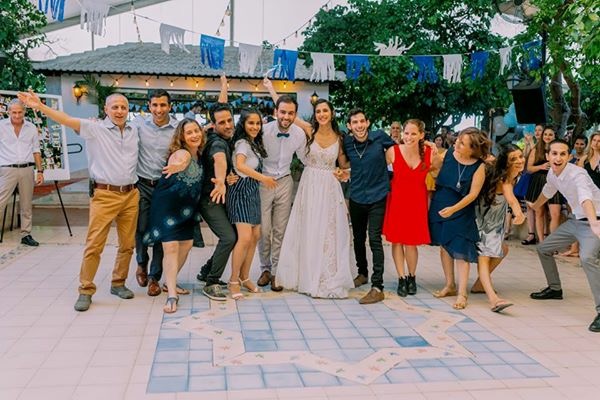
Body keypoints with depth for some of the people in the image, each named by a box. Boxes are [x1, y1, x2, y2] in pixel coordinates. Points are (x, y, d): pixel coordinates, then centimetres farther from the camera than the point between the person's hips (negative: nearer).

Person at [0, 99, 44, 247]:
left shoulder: (31, 128, 9)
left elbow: (36, 151, 12)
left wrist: (40, 171, 7)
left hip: (27, 169, 3)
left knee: (26, 205, 7)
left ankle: (26, 234, 15)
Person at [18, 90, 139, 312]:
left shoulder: (134, 130, 11)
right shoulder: (95, 128, -2)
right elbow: (67, 120, -13)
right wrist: (40, 106, -25)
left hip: (131, 194, 4)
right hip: (104, 195, -4)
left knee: (127, 244, 10)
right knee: (94, 244, -4)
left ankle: (118, 283, 26)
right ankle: (86, 290, 7)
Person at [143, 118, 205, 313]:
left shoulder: (198, 155, 4)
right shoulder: (182, 153, -20)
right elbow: (181, 162, -45)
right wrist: (176, 166, -66)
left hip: (186, 208, 9)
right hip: (167, 206, -9)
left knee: (186, 245, 13)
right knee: (171, 247, -12)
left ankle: (171, 283, 31)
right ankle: (172, 295, -9)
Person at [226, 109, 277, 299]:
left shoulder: (254, 143, 17)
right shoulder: (243, 143, -11)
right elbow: (240, 165, -30)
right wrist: (263, 178, -33)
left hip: (252, 192, 10)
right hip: (241, 192, -10)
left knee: (255, 236, 9)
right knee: (245, 237, -16)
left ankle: (244, 277, 20)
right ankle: (234, 281, -4)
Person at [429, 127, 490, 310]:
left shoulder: (478, 167, -15)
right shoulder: (449, 153, -5)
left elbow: (473, 194, -16)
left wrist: (454, 209, -24)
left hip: (461, 211, -5)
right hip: (440, 205, 5)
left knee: (460, 250, -6)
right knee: (444, 246, 13)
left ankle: (462, 293, 2)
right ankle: (450, 285, 28)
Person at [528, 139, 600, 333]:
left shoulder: (577, 174, -28)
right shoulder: (552, 174, -3)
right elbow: (547, 191, 20)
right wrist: (534, 207, 37)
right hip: (575, 220, 9)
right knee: (543, 248, 16)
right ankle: (554, 289, 36)